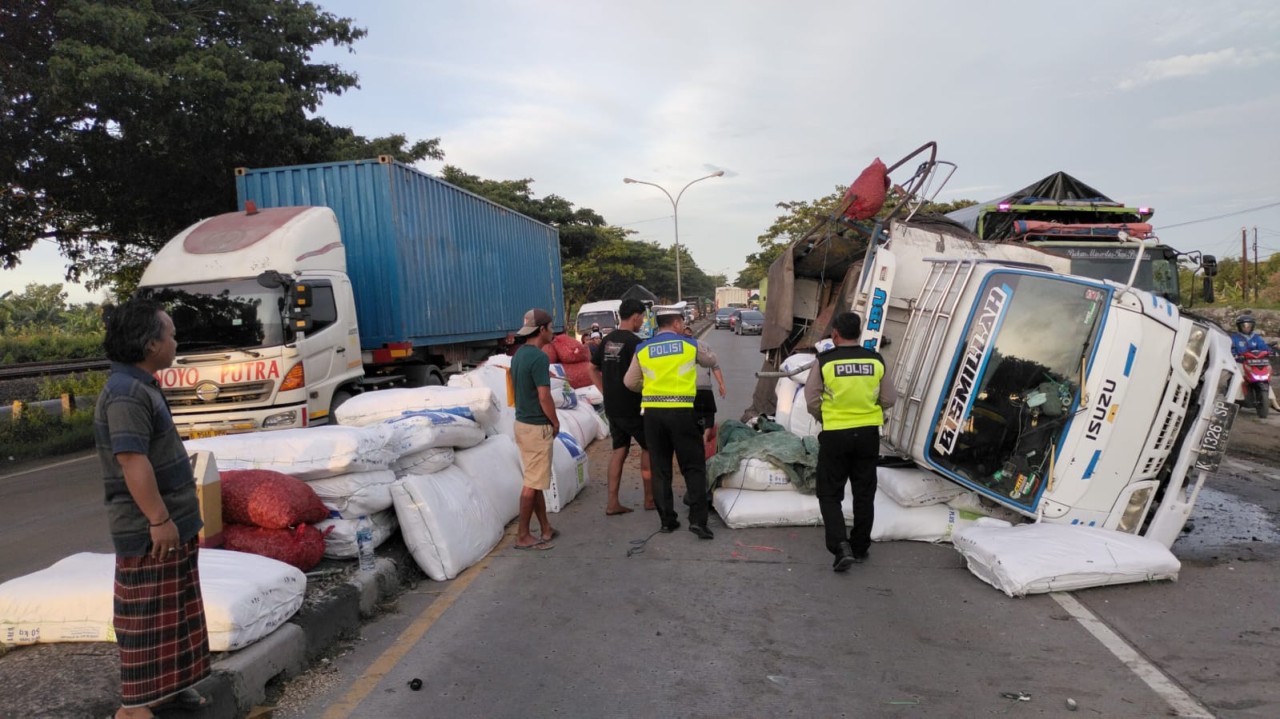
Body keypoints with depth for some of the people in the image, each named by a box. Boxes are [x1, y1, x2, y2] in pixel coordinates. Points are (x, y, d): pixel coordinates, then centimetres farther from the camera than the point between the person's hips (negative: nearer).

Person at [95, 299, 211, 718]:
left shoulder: (141, 386, 12)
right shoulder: (126, 393, -21)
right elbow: (132, 461, -26)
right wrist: (159, 519, -24)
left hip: (171, 521, 10)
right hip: (149, 529, -10)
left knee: (171, 611, 18)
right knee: (148, 616, -1)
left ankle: (165, 684, 31)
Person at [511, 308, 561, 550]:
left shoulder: (519, 354, 10)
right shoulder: (539, 357, -19)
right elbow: (544, 397, -21)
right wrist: (555, 422, -5)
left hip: (523, 422, 10)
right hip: (537, 427, -10)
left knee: (536, 480, 16)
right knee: (532, 484, -2)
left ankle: (545, 528, 25)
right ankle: (523, 536, 5)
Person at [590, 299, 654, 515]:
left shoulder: (607, 340, 9)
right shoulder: (634, 342, -15)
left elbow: (593, 369, 15)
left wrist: (606, 392, 14)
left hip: (612, 407, 7)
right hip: (632, 407, -7)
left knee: (619, 450, 12)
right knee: (649, 448, 9)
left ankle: (612, 502, 10)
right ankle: (650, 498, 16)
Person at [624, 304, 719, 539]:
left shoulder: (643, 349, 6)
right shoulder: (689, 345, 1)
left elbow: (630, 382, 11)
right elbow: (711, 361, 20)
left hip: (652, 412, 2)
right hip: (681, 412, -2)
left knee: (660, 468, 11)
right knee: (693, 466, 6)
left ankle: (667, 520, 15)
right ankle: (697, 519, -1)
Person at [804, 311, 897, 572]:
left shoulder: (824, 361, -10)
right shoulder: (876, 360, -3)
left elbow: (812, 401, -6)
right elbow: (888, 399, 3)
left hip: (835, 434, -3)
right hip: (868, 433, 3)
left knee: (830, 494, 8)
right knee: (864, 493, 16)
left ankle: (841, 546, -8)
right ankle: (860, 548, 26)